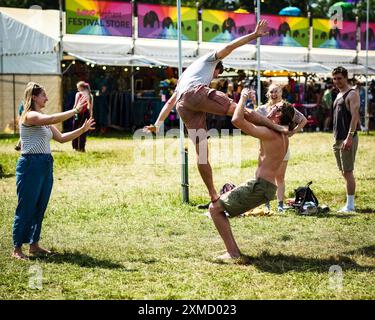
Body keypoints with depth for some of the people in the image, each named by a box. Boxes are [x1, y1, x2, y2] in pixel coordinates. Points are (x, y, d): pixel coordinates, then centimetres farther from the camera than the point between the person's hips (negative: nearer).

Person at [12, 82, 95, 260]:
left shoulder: (43, 120, 18)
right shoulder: (29, 116, -10)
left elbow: (61, 138, 17)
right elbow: (52, 119, -27)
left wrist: (82, 129, 9)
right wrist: (75, 110, -23)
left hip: (45, 165, 9)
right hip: (30, 164, -9)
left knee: (40, 207, 12)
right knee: (25, 208, -4)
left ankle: (34, 245, 21)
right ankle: (17, 249, 3)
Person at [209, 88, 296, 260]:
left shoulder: (270, 134, -15)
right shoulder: (283, 137, 14)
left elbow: (237, 120, -22)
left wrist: (243, 98, -8)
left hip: (259, 186, -10)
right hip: (268, 187, 10)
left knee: (215, 208, -3)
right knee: (220, 204, 21)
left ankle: (232, 252, -10)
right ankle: (233, 249, 16)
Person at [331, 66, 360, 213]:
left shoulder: (352, 94, -9)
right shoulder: (339, 95, 18)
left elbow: (355, 116, -18)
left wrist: (349, 137, -25)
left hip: (347, 139, -9)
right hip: (338, 139, 9)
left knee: (348, 172, -8)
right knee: (344, 172, 12)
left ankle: (350, 205, -6)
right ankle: (349, 203, 18)